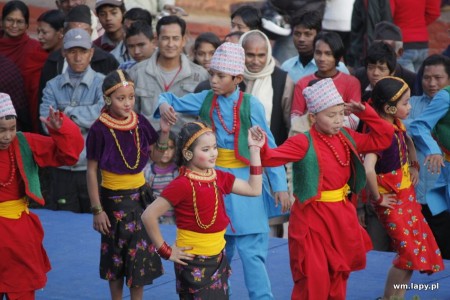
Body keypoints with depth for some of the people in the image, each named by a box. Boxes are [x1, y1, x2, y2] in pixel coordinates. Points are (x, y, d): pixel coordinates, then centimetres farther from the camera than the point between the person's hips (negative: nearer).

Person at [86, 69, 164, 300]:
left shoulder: (139, 122, -4)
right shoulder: (100, 130, -16)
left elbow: (159, 155, 4)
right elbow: (91, 171, -12)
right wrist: (97, 210, -12)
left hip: (139, 195, 4)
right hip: (113, 198, -4)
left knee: (141, 252, 8)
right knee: (117, 254, 9)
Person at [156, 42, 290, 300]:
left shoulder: (251, 104, -9)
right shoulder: (205, 100, 1)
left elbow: (268, 147, -6)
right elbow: (173, 101, 12)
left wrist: (280, 186, -7)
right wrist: (164, 105, -13)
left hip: (246, 181, -4)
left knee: (251, 250, -8)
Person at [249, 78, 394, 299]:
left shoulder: (347, 137, 4)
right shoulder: (304, 143, -16)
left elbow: (383, 138, 13)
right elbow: (272, 158, -26)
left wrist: (365, 113, 2)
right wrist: (260, 146, -47)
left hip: (341, 215, 6)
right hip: (312, 217, -6)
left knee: (339, 275, 18)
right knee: (314, 277, -4)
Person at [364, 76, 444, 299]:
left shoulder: (397, 125, 0)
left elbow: (408, 142, 26)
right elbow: (368, 170, -42)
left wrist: (414, 166, 16)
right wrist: (377, 199, -28)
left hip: (408, 195, 9)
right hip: (392, 201, -9)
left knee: (421, 245, 13)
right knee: (409, 251, -7)